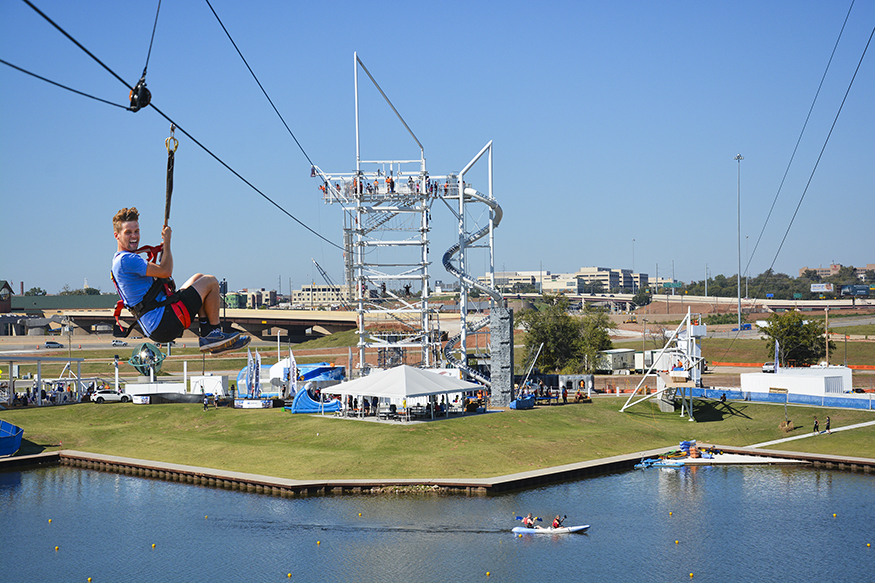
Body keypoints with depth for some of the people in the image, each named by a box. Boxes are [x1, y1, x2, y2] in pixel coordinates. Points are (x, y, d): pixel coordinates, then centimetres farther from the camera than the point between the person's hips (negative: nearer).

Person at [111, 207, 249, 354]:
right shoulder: (126, 260, -16)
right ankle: (214, 334, 8)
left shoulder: (119, 261, 20)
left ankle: (207, 333, 12)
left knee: (198, 278, 24)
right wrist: (167, 242, -1)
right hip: (164, 324, -11)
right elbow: (165, 272, -16)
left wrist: (164, 247, 18)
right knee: (211, 282, -2)